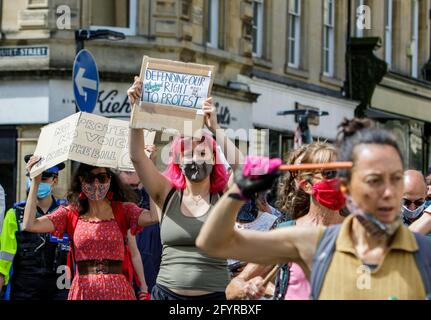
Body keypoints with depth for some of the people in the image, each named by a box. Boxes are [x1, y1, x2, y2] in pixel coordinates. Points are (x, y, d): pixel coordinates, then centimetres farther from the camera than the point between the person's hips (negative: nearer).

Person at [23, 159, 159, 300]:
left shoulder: (122, 210, 2)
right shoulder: (71, 214, 6)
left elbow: (154, 217, -19)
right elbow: (29, 225, -5)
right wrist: (35, 182, -4)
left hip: (117, 290, -1)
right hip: (83, 290, 1)